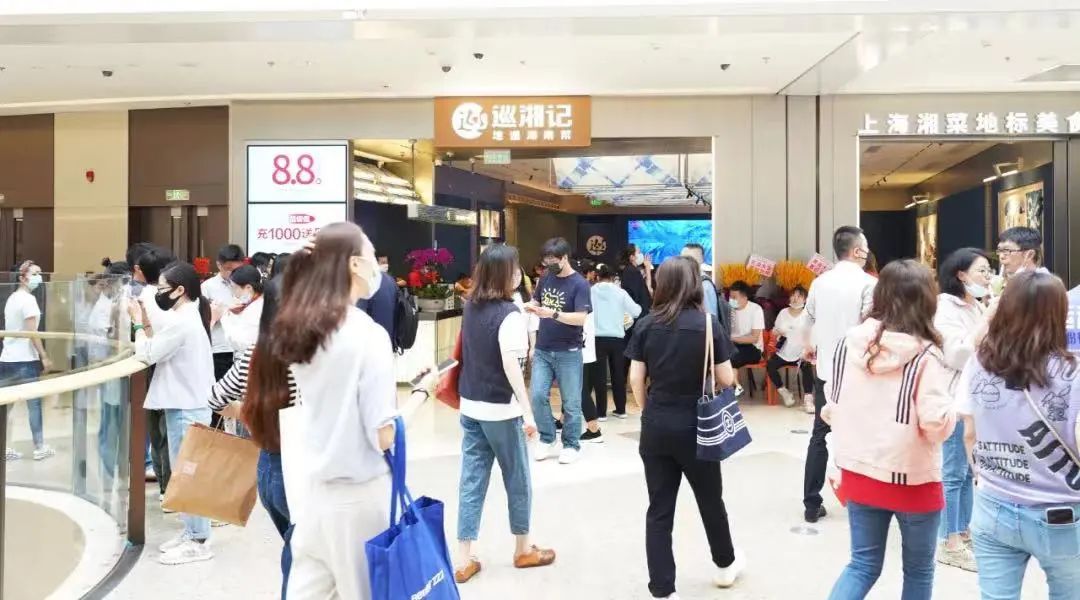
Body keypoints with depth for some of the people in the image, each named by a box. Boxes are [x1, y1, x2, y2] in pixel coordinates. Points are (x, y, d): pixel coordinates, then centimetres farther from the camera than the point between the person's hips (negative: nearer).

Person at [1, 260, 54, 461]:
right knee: (34, 403, 1)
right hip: (24, 360, -8)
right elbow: (32, 332, -17)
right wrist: (44, 357, -14)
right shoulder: (28, 299, -13)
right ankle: (40, 447, 8)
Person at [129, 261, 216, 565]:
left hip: (186, 407, -10)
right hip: (187, 404, 10)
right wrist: (146, 322, 7)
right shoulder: (189, 317, 13)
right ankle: (191, 533, 23)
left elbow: (147, 354, -12)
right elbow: (160, 349, 13)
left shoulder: (180, 322, -18)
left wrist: (138, 322, -1)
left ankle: (198, 542, 4)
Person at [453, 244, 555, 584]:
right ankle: (523, 550, 27)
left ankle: (463, 561, 13)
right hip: (501, 410, -6)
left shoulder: (471, 307, 5)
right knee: (517, 481, 11)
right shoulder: (509, 313, -16)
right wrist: (528, 412, -22)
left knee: (472, 482, 9)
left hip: (470, 407, 6)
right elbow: (511, 365, -23)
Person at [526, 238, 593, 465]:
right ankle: (547, 440, 19)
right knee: (538, 396, 1)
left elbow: (581, 318, -20)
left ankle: (571, 445, 20)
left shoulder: (579, 284, -12)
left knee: (570, 403, 5)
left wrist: (553, 314, -32)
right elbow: (535, 302, 17)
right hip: (542, 350, 5)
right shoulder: (546, 279, 5)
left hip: (568, 353, -5)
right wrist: (531, 306, -7)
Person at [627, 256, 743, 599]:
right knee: (710, 499, 20)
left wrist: (649, 412, 12)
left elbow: (636, 379, -1)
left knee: (659, 508, 8)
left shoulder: (646, 325, -3)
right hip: (695, 426, -1)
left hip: (655, 427, 2)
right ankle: (725, 565, 43)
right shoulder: (708, 324, -10)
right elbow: (726, 380, -7)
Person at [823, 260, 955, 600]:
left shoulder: (849, 343, -5)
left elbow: (832, 410, 3)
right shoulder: (925, 356, -18)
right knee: (918, 570, 19)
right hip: (912, 480, -3)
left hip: (859, 474, 4)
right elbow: (938, 425, -20)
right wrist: (950, 402, -1)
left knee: (863, 564, 18)